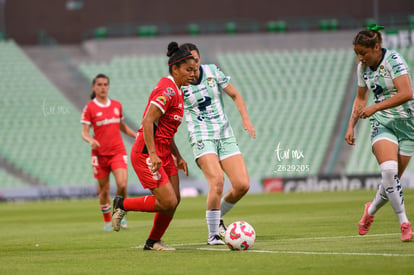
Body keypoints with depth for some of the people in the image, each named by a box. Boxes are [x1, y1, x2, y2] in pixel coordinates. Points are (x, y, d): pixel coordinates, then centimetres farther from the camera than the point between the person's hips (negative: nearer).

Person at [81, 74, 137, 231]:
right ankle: (107, 221, 22)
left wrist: (137, 136, 15)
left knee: (122, 184, -17)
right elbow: (84, 132, -5)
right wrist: (90, 140, -25)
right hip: (100, 153, -2)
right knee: (104, 190, 2)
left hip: (118, 151, 2)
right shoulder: (89, 108, -2)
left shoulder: (117, 105, 10)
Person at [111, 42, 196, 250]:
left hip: (163, 154, 10)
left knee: (174, 200, 6)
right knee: (168, 202, -12)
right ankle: (123, 205, 6)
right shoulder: (167, 90, -16)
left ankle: (153, 242, 21)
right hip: (146, 154, -10)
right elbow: (148, 122, -23)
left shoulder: (176, 92, 14)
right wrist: (152, 155, -28)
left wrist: (178, 157, 18)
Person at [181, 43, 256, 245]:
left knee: (242, 185, -7)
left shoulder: (212, 72, 2)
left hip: (225, 136, 4)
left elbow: (235, 95, 12)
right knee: (217, 180, -26)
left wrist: (245, 119, -1)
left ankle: (218, 217, 21)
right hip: (202, 138, -4)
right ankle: (213, 234, -13)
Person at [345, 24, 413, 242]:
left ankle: (371, 210, 29)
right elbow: (360, 99, 21)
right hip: (382, 124, 3)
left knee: (393, 178, -1)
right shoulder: (362, 68, 5)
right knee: (389, 169, -24)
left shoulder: (393, 60, -15)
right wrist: (351, 126, 13)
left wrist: (375, 108, -24)